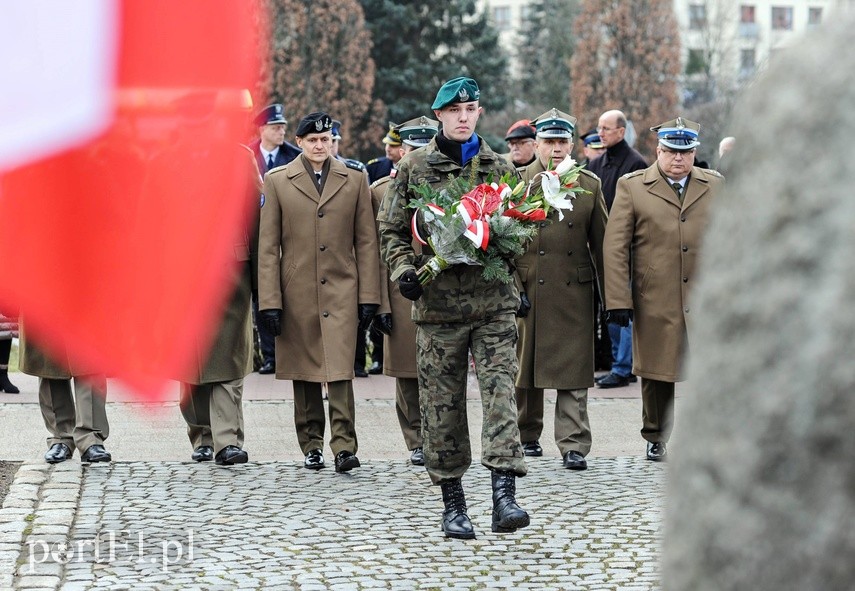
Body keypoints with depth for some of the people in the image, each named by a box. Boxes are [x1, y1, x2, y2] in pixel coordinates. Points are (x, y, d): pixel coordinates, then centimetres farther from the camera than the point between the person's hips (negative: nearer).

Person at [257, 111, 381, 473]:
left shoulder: (355, 181, 9)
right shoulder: (277, 182, 6)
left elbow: (366, 242, 8)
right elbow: (268, 246, 3)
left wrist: (368, 295, 1)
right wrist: (269, 301, -3)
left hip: (340, 290, 0)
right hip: (297, 293, 1)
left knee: (341, 369, -11)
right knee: (304, 373, 7)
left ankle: (344, 447, -11)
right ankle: (312, 446, 16)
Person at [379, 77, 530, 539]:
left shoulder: (500, 167, 11)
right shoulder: (413, 167, 6)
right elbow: (391, 228, 8)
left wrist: (508, 256, -4)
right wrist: (403, 270, -10)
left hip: (494, 300, 1)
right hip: (437, 302, 0)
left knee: (500, 390, -13)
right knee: (442, 404, 4)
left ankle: (504, 496, -17)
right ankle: (452, 503, 14)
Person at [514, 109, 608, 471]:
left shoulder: (590, 185, 7)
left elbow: (600, 244, 10)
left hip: (575, 292, 0)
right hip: (527, 291, 0)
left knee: (573, 372, -3)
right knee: (523, 369, 9)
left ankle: (574, 445, -1)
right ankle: (527, 436, 27)